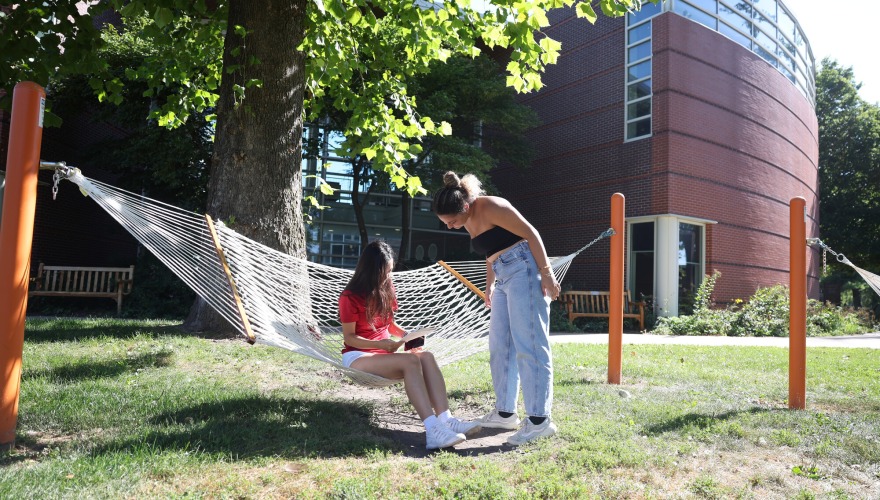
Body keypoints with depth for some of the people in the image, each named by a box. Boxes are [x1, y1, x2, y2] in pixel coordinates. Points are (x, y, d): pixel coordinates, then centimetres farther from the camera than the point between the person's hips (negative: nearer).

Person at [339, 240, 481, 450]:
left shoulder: (386, 290, 12)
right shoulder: (350, 297, -7)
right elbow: (349, 337, -10)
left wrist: (407, 336, -2)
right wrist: (380, 344, -26)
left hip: (383, 353, 6)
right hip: (357, 356, -6)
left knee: (426, 356, -25)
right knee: (410, 361, -34)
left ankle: (445, 419, -40)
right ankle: (433, 430, -48)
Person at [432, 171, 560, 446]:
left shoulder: (490, 207, -14)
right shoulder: (470, 222, 12)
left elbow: (531, 234, -15)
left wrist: (547, 274, -17)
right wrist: (489, 286, 19)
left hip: (524, 271, -10)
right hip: (503, 278, 10)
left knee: (529, 346, -11)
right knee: (500, 347, 10)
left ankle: (539, 420, -8)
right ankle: (505, 412, 18)